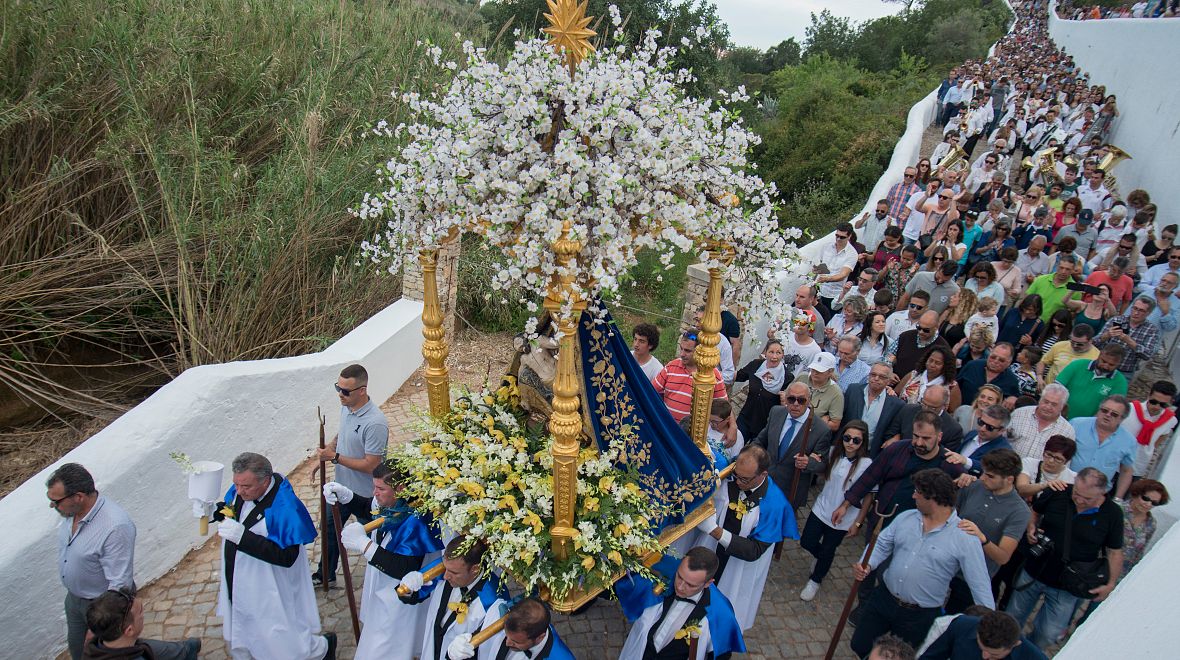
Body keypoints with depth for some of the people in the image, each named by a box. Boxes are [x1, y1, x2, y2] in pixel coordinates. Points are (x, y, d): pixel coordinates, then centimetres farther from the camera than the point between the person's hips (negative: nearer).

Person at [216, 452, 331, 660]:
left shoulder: (285, 507, -32)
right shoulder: (239, 491, -10)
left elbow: (286, 556, -33)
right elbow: (230, 509, 12)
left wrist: (242, 536, -38)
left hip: (267, 594, -7)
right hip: (237, 585, 7)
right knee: (237, 642, 27)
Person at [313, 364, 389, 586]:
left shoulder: (375, 423, -32)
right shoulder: (346, 407, -6)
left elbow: (370, 465, -29)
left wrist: (335, 457, -26)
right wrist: (329, 448, -4)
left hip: (365, 494, -8)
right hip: (342, 485, 8)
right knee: (330, 528, 25)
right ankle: (326, 574, 48)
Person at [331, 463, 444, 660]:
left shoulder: (415, 521, -34)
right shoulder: (388, 505, -11)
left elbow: (405, 570, -34)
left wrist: (365, 544, -36)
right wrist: (346, 495, -3)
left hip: (399, 600, -8)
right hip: (380, 589, 8)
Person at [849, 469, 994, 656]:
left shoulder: (965, 537, -17)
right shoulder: (905, 517, -3)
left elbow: (980, 586, -15)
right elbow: (881, 545, 3)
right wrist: (867, 565, -16)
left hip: (919, 617, -4)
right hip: (883, 599, 4)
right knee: (859, 646, 15)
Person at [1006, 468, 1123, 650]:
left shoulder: (1112, 514, -14)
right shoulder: (1056, 493, -13)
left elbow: (1115, 552, -3)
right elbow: (1034, 512, 7)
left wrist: (1110, 584, -7)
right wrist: (1031, 527, -11)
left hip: (1066, 587, -1)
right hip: (1032, 574, 1)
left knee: (1047, 635, 6)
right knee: (1013, 618, 17)